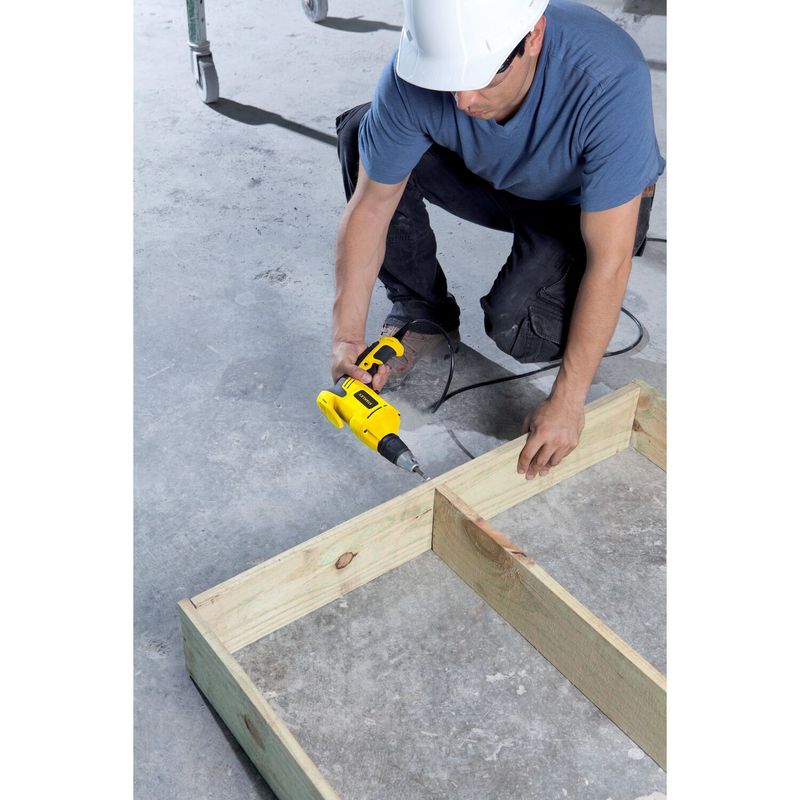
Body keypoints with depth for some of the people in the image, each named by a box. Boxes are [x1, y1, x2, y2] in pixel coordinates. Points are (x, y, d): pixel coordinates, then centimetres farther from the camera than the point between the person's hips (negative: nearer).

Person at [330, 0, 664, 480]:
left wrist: (568, 400, -32)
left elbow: (609, 262, -34)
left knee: (516, 327, -32)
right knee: (358, 132, -17)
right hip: (496, 183, 4)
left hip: (586, 206, -4)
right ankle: (424, 312, -1)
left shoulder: (609, 80, -39)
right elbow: (370, 206, -18)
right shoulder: (416, 71, -29)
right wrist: (348, 336, -25)